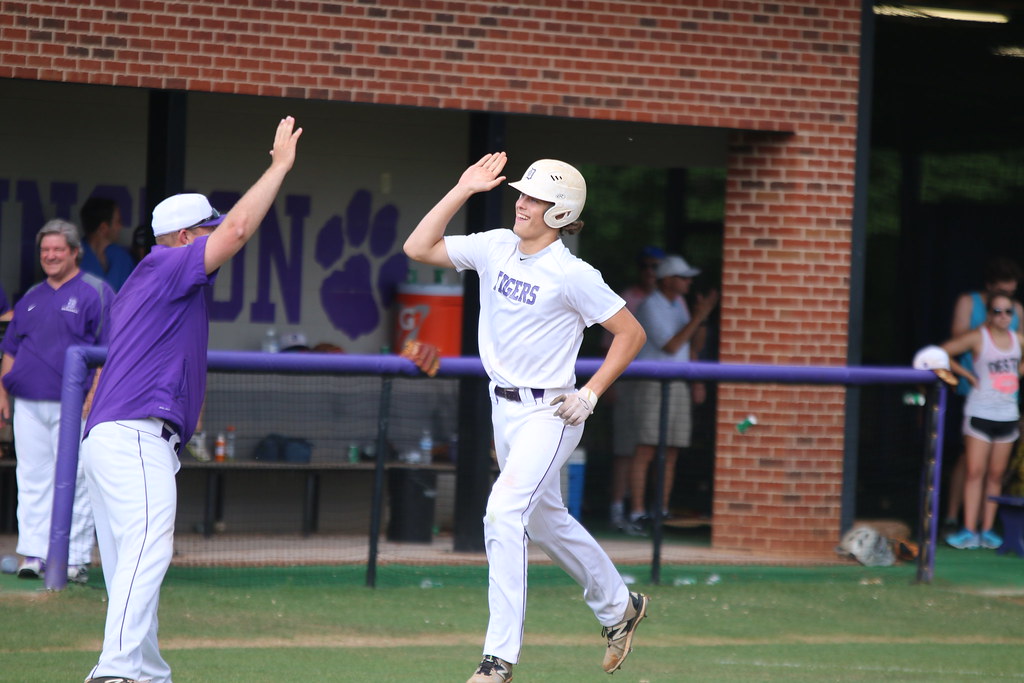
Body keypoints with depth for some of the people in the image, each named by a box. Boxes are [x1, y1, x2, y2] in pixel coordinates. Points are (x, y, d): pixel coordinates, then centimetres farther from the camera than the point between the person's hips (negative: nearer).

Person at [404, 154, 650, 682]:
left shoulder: (572, 275, -15)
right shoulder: (495, 248, 2)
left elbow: (631, 333, -9)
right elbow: (419, 247, -1)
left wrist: (591, 394, -15)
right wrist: (464, 189, -5)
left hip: (548, 413, -8)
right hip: (503, 406, 8)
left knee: (503, 513, -21)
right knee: (545, 521, 20)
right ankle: (618, 608, 41)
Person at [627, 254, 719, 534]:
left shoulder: (678, 303, 16)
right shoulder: (651, 307, -10)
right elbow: (671, 346, -17)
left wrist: (698, 382, 16)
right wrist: (698, 317, -17)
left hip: (678, 384, 8)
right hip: (653, 383, -8)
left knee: (671, 454, 6)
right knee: (646, 452, -11)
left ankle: (662, 513, 10)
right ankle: (637, 515, -13)